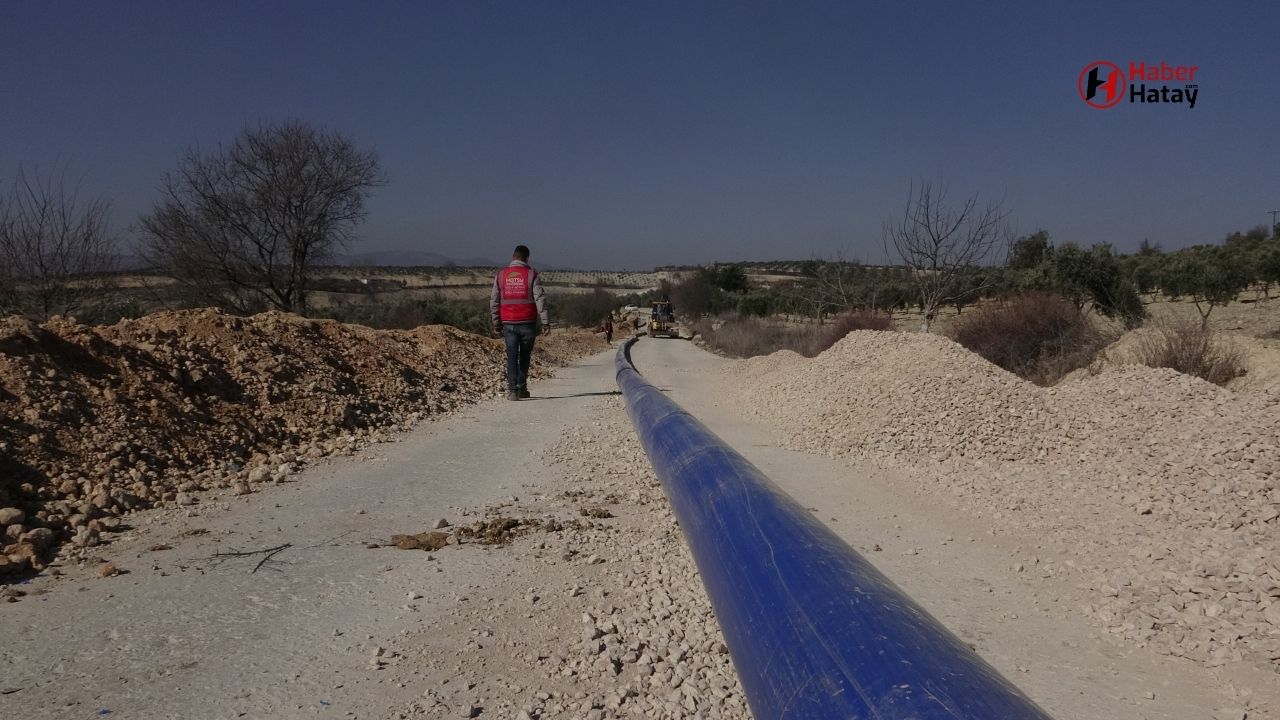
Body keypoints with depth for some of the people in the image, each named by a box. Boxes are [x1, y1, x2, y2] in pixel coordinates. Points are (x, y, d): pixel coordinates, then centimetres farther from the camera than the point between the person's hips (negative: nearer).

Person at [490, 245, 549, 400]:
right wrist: (545, 322, -7)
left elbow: (494, 301, 7)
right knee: (524, 356, 14)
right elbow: (540, 299, -8)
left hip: (509, 323, 1)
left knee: (512, 357, 1)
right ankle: (522, 388, 22)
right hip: (527, 323, -1)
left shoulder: (501, 275, 5)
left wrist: (496, 324, 13)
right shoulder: (531, 274, -2)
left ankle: (512, 390, -9)